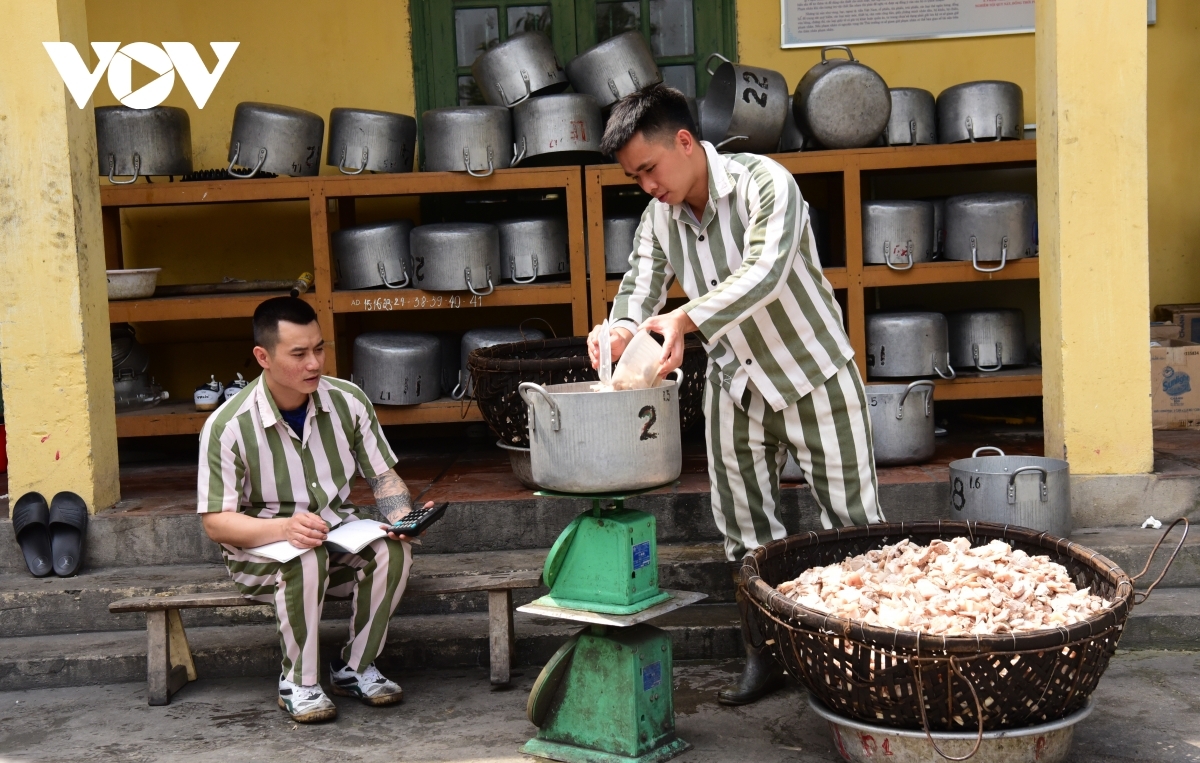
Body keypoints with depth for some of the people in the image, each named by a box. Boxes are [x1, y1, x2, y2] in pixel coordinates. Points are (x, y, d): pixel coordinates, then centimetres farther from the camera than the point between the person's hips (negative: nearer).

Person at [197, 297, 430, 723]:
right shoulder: (228, 426, -17)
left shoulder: (348, 401, -5)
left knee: (393, 550, -27)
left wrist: (402, 515, -20)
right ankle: (298, 683, -15)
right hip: (260, 549, -4)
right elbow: (215, 522, -15)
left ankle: (355, 668, -6)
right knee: (305, 558, -38)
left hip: (339, 532, 4)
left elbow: (383, 476, 4)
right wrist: (284, 528, -33)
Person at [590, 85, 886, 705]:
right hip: (734, 384, 6)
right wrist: (621, 331, -30)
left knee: (852, 519, 3)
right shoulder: (659, 217, -3)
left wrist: (686, 318, -50)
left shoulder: (764, 184, -22)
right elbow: (639, 289, -5)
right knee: (744, 530, 9)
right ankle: (765, 654, 22)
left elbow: (763, 273, -37)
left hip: (814, 375, -5)